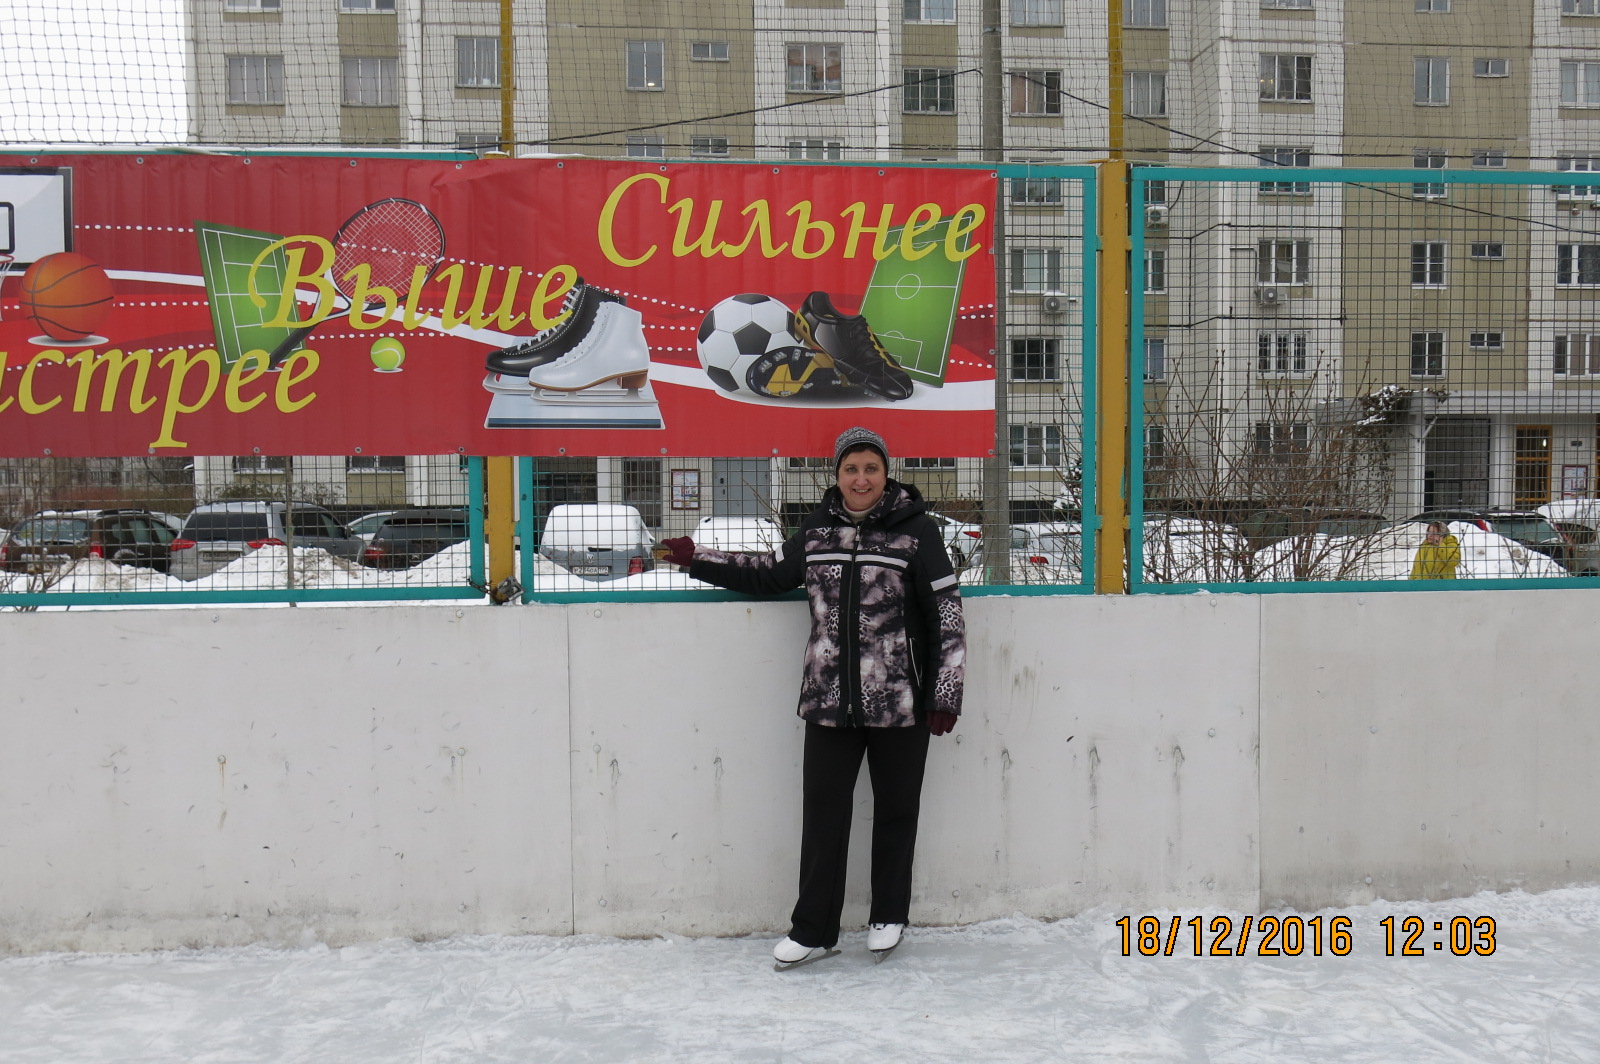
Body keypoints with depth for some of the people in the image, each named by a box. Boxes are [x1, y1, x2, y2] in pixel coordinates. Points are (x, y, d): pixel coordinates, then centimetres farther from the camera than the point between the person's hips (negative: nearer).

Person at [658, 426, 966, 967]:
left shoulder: (917, 531, -4)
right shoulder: (816, 531, 7)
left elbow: (948, 616, -3)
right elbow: (768, 575, 23)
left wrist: (945, 695, -5)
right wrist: (695, 558, 21)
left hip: (900, 703, -2)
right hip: (829, 701, 3)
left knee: (895, 811, 11)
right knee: (823, 814, 4)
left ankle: (888, 917, 30)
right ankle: (812, 930, 17)